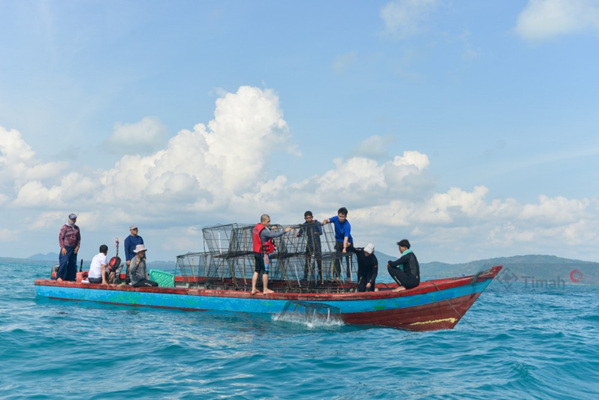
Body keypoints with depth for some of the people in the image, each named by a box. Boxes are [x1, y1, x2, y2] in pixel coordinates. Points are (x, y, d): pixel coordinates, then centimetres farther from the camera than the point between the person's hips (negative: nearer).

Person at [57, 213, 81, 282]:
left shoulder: (77, 228, 12)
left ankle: (71, 278, 12)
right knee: (64, 262, -14)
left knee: (73, 264, 6)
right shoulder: (65, 227, -4)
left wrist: (77, 246, 3)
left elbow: (79, 238, 17)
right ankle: (59, 277, -12)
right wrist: (62, 247, -12)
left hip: (74, 248, 6)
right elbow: (60, 237, -6)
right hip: (66, 248, -6)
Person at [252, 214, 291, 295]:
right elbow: (274, 235, -28)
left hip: (256, 253, 9)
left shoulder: (256, 228, 8)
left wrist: (270, 230, 15)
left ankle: (253, 289, 13)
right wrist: (284, 231, -22)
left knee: (256, 271, 12)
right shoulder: (264, 231, -21)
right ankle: (265, 289, 11)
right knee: (265, 271, 2)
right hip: (263, 253, -9)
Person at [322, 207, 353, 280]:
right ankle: (337, 276, 8)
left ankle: (348, 277, 0)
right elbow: (328, 220, -21)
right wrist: (324, 221, -46)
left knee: (348, 259, -6)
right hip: (338, 241, 4)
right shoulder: (336, 219, -14)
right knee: (337, 258, 3)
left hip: (347, 242, -4)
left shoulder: (347, 225, -28)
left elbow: (346, 238, -36)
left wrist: (344, 248, -47)